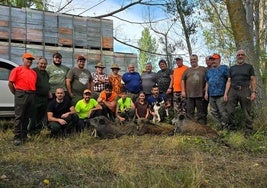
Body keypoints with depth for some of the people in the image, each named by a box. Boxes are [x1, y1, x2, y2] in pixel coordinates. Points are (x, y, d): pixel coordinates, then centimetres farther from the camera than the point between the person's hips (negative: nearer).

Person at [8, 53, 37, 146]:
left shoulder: (34, 72, 16)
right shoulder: (17, 70, 1)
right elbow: (10, 83, -2)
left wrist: (33, 93, 9)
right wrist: (16, 93, 0)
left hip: (31, 95, 6)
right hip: (21, 94, -6)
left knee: (27, 117, 10)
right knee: (19, 117, -6)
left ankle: (24, 136, 19)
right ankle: (17, 138, -4)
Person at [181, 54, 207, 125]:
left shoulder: (203, 69, 8)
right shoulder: (187, 70, 14)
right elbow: (183, 80, 13)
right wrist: (183, 91, 5)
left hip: (200, 94, -2)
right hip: (189, 95, 2)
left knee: (201, 112, 3)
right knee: (189, 112, 6)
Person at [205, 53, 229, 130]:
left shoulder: (224, 68, 1)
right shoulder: (209, 71, 19)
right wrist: (206, 92, 14)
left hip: (221, 95, -7)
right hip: (211, 95, 7)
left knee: (223, 112, -6)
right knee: (213, 112, 9)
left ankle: (225, 126, 6)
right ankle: (220, 125, 19)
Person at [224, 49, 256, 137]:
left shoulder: (249, 67, 11)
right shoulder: (232, 68, 17)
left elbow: (253, 80, 4)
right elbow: (229, 81, 13)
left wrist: (253, 92, -7)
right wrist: (226, 93, 4)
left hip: (245, 90, -3)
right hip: (233, 91, 3)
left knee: (247, 112, -3)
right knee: (229, 111, -2)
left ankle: (249, 130, 5)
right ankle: (232, 127, 11)